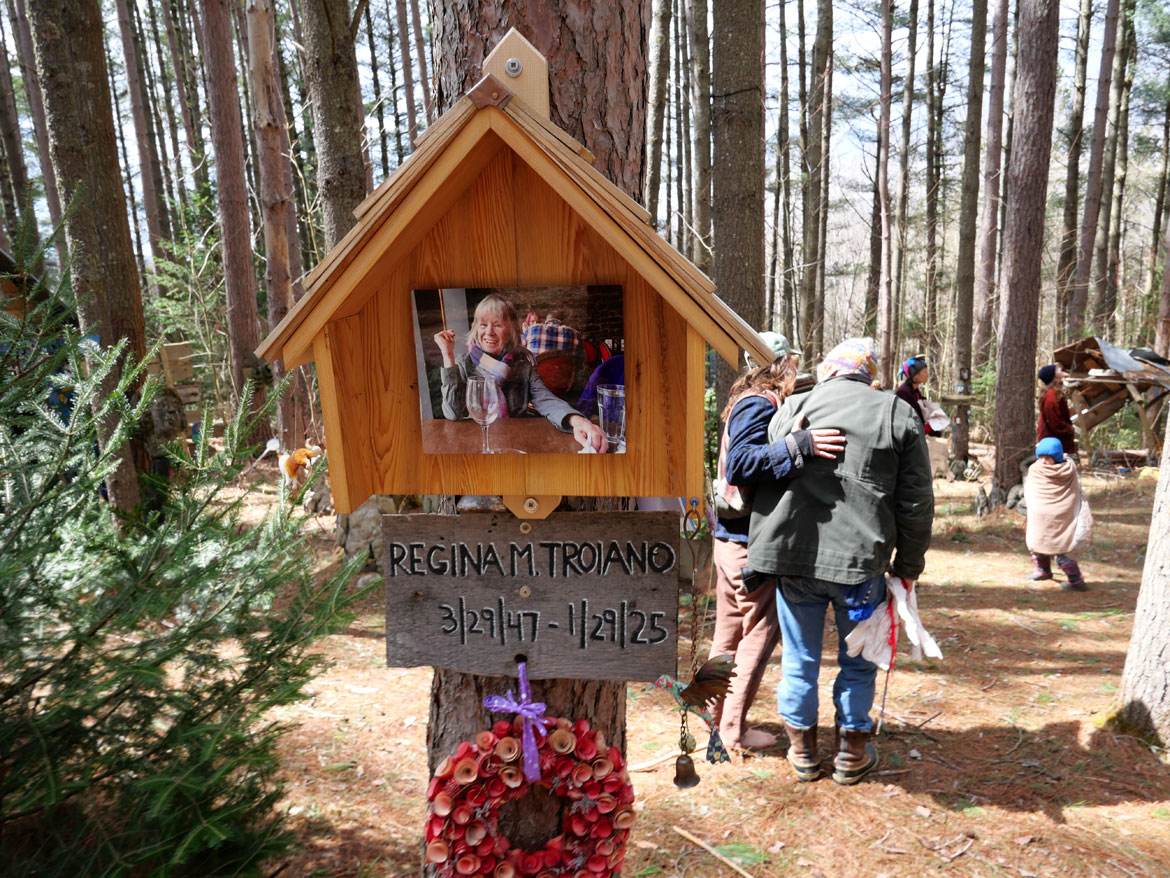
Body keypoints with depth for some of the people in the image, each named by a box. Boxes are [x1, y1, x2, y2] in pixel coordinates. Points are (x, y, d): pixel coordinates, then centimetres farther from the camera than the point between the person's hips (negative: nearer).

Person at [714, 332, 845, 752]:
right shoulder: (758, 405, -15)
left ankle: (718, 716, 29)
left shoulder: (744, 402, 14)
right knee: (760, 630, 1)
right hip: (750, 541, -10)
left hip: (731, 538, 10)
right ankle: (734, 728, 10)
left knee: (730, 629, 17)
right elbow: (740, 463, -28)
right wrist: (799, 445, -34)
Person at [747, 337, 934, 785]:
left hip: (792, 554, 2)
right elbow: (915, 501, 3)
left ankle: (802, 750, 31)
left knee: (799, 658, 16)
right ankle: (852, 752, 31)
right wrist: (908, 566, 13)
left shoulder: (790, 409, 7)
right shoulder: (897, 413, 4)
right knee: (858, 661, 18)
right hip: (860, 559, -1)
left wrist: (764, 553, 22)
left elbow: (759, 481, 12)